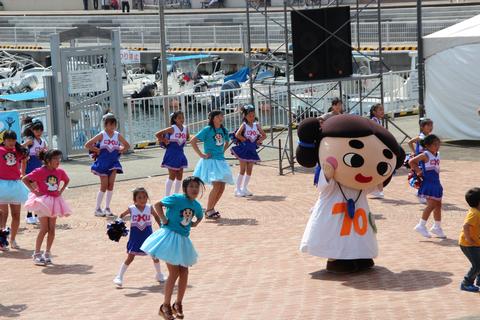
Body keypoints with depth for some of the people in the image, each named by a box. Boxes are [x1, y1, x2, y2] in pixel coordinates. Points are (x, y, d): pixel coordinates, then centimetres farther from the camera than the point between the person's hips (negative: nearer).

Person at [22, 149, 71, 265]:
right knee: (44, 229, -7)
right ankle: (37, 254, 2)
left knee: (52, 229, 6)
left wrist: (61, 191, 8)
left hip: (55, 201, 5)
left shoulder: (60, 172, 1)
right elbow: (24, 179, -13)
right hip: (43, 201, -5)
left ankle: (47, 253, 16)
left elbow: (67, 180, 21)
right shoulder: (39, 171, -14)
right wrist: (34, 191, -14)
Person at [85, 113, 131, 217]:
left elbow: (127, 146, 17)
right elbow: (87, 145, -9)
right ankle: (98, 209, 7)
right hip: (103, 162, -4)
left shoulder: (117, 135, 3)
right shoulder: (102, 135, -8)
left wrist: (120, 151, 2)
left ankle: (107, 208, 8)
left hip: (113, 162, 4)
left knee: (111, 184, -1)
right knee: (104, 186, -3)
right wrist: (97, 151, -9)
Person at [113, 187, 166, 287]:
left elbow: (156, 216, 11)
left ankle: (159, 275, 32)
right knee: (130, 257, -3)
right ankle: (119, 277, 5)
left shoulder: (149, 208, -6)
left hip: (147, 236, 2)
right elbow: (122, 216, 4)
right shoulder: (131, 209, -11)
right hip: (135, 237, -2)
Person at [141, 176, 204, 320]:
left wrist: (195, 223, 9)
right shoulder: (177, 199, -15)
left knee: (184, 272, 7)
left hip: (183, 240, 7)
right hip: (170, 237, -7)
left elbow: (200, 216, 27)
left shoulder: (196, 205, 5)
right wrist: (164, 219, -16)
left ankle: (178, 304, 23)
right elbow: (158, 205, -16)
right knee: (174, 273, -6)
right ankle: (166, 306, 7)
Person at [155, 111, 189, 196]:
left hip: (180, 154, 6)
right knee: (172, 176, -4)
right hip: (172, 154, -6)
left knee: (179, 177, 7)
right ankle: (167, 196, 4)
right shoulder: (172, 129, -15)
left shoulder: (185, 128, 1)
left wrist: (184, 141, 7)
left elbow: (187, 137, 23)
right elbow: (157, 134, -17)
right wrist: (164, 141, -9)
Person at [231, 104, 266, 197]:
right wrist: (244, 139, -14)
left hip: (252, 150, 5)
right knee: (243, 170, -3)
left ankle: (244, 188, 16)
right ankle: (238, 189, 5)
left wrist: (258, 141, -4)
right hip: (244, 149, -5)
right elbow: (237, 135, -23)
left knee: (249, 170, 6)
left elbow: (264, 136, 11)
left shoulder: (256, 125, 6)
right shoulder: (244, 125, -8)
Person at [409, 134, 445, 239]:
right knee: (431, 205, -12)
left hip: (436, 182, 8)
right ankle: (421, 226, -5)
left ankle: (437, 227, 26)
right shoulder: (425, 155, -12)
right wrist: (418, 171, -12)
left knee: (438, 205, 13)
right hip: (428, 183, -8)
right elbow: (411, 161, -14)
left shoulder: (437, 155, 10)